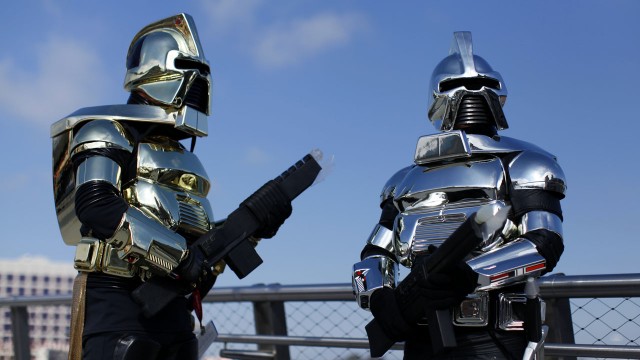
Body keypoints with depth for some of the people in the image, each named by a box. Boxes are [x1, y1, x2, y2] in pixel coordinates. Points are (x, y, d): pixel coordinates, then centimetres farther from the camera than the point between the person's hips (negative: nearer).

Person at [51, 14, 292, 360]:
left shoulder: (184, 157, 22)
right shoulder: (106, 134, -1)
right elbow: (97, 207, -19)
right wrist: (180, 253, -22)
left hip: (173, 305, 8)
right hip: (119, 301, -8)